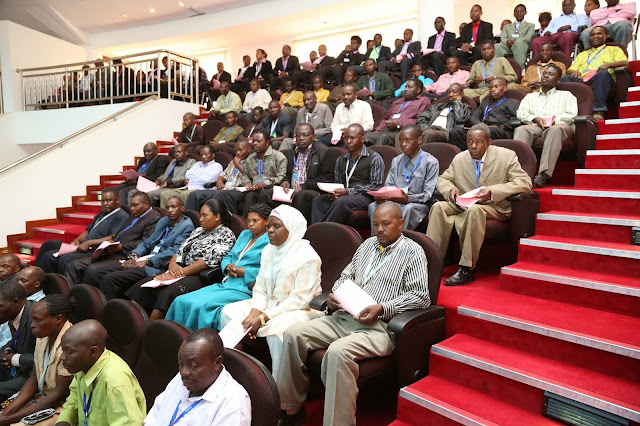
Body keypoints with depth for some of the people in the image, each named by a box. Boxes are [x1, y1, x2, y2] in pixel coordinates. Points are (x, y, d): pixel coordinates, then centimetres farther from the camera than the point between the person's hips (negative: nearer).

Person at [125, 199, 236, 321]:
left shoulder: (226, 235, -3)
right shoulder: (198, 231, 22)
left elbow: (208, 260, -14)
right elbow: (180, 251, 18)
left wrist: (180, 272, -17)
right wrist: (173, 264, -5)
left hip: (199, 276, -7)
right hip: (180, 272, 8)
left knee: (168, 293, -32)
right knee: (143, 286, -13)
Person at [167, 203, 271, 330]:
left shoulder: (270, 242, -4)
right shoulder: (244, 234, 22)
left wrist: (242, 271, -15)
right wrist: (228, 267, 1)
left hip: (243, 290, -8)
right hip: (224, 285, 8)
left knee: (199, 306, -26)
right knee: (181, 301, -9)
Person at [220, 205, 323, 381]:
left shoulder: (307, 257, -18)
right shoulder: (268, 250, 7)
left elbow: (300, 300, -21)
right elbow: (260, 289, 6)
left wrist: (263, 318, -23)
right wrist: (255, 312, -15)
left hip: (299, 310, -8)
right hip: (269, 304, 8)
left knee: (277, 327, -36)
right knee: (229, 312, -5)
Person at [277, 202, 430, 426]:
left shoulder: (412, 252, 2)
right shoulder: (368, 244, 21)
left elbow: (421, 296, -6)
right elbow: (346, 276, 26)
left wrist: (382, 308, -16)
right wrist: (334, 296, 4)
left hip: (378, 326, -7)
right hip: (344, 317, 7)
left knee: (338, 351, -35)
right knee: (294, 333, -10)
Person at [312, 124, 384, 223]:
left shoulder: (374, 158, 2)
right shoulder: (340, 160, 21)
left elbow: (376, 186, -6)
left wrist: (348, 191, -13)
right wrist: (333, 193, -3)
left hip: (364, 197, -5)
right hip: (345, 196, 6)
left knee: (341, 201, -36)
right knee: (318, 200, -22)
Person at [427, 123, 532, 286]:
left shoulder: (506, 156, -1)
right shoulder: (459, 158, 10)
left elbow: (525, 182, -9)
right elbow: (442, 179, 18)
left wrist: (492, 191, -22)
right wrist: (450, 190, -8)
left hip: (494, 207, -4)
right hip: (464, 205, 4)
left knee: (474, 210, -38)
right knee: (438, 207, -24)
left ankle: (467, 269, -33)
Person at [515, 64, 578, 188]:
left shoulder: (566, 95, 28)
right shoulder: (530, 96, 34)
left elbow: (571, 115, 10)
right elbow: (521, 113, 15)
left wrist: (554, 120, -9)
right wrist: (535, 119, -5)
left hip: (559, 125, -2)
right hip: (535, 126, 2)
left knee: (555, 130, -40)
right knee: (521, 130, -34)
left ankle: (543, 175, -53)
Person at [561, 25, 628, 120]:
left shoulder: (614, 49, 30)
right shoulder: (582, 54, 39)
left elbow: (625, 63, 11)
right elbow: (569, 70, 24)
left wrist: (608, 64, -9)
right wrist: (574, 71, -2)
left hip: (601, 79, -2)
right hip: (582, 80, 2)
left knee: (603, 73, -38)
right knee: (565, 78, -29)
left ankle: (598, 112, -47)